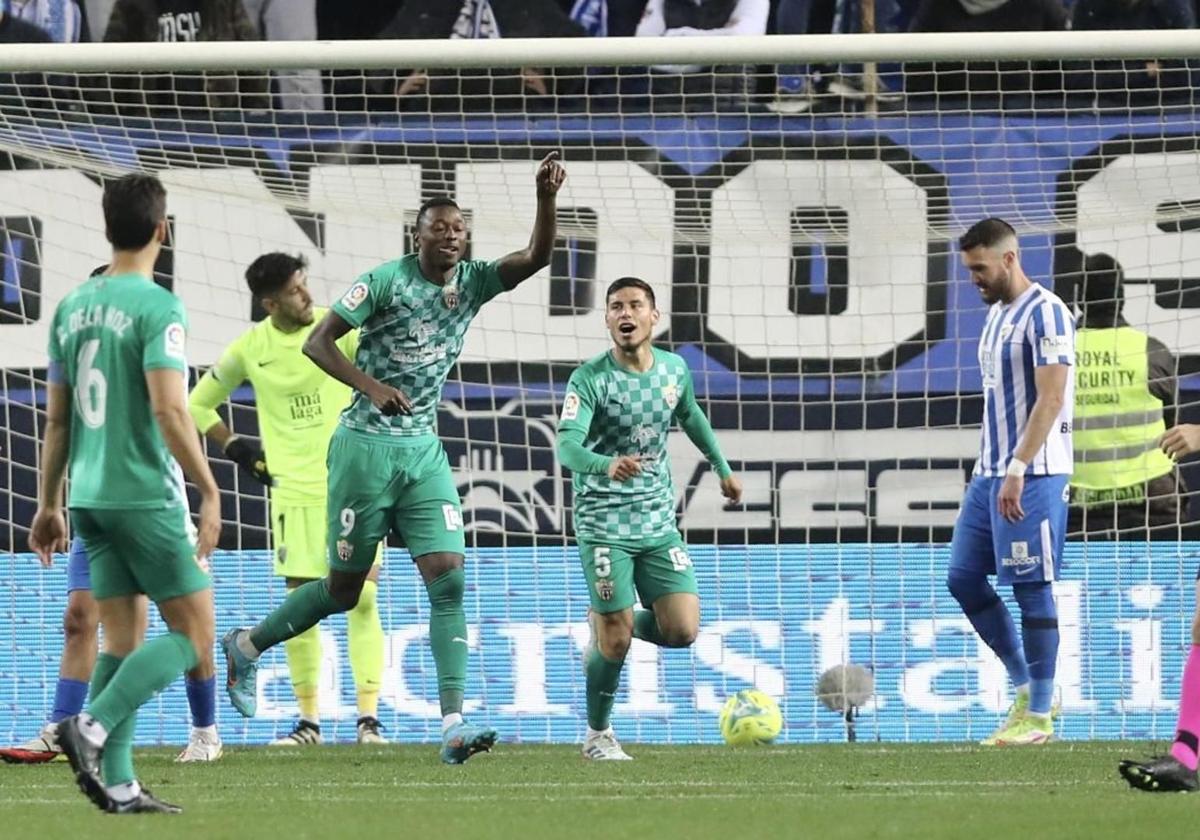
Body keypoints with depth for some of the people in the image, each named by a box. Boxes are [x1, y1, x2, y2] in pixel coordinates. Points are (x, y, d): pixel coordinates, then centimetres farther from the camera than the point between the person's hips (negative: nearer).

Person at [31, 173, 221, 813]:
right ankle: (93, 727, -15)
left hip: (91, 496, 7)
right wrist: (209, 491, -16)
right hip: (146, 493, -7)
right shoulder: (157, 307, -12)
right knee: (193, 634, 0)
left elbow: (57, 420, 15)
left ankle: (117, 784, 3)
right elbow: (169, 410, -20)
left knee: (123, 639, 10)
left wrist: (50, 505, 20)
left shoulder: (72, 308, 10)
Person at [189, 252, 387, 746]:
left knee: (363, 598, -8)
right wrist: (239, 451, 9)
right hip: (294, 491, 2)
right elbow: (200, 405, 15)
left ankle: (368, 718, -6)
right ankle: (308, 720, 11)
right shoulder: (251, 348, 2)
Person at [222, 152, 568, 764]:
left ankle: (453, 724, -16)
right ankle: (247, 645, 29)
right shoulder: (387, 280, -10)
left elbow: (538, 256, -7)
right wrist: (371, 386, -25)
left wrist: (546, 198, -25)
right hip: (367, 445, -5)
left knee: (448, 579, -10)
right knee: (344, 589, 3)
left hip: (423, 449, 5)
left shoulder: (473, 282, 4)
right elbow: (317, 342, -11)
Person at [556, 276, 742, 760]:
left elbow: (691, 417, 25)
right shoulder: (590, 379, -14)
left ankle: (610, 624, 25)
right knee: (616, 642, -6)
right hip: (605, 522, -5)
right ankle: (598, 735, 17)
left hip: (659, 520, 5)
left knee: (682, 631, -6)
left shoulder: (674, 370, 3)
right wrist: (607, 465, -46)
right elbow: (566, 447, -26)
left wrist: (723, 469, 34)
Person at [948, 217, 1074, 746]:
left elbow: (1051, 398, -20)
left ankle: (1038, 715, 1)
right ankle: (1026, 685, 17)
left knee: (1031, 589, -5)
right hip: (990, 473, 10)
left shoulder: (1045, 314, -12)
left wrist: (1017, 469, -24)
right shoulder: (997, 314, 16)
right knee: (963, 579, 7)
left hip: (1031, 476, -10)